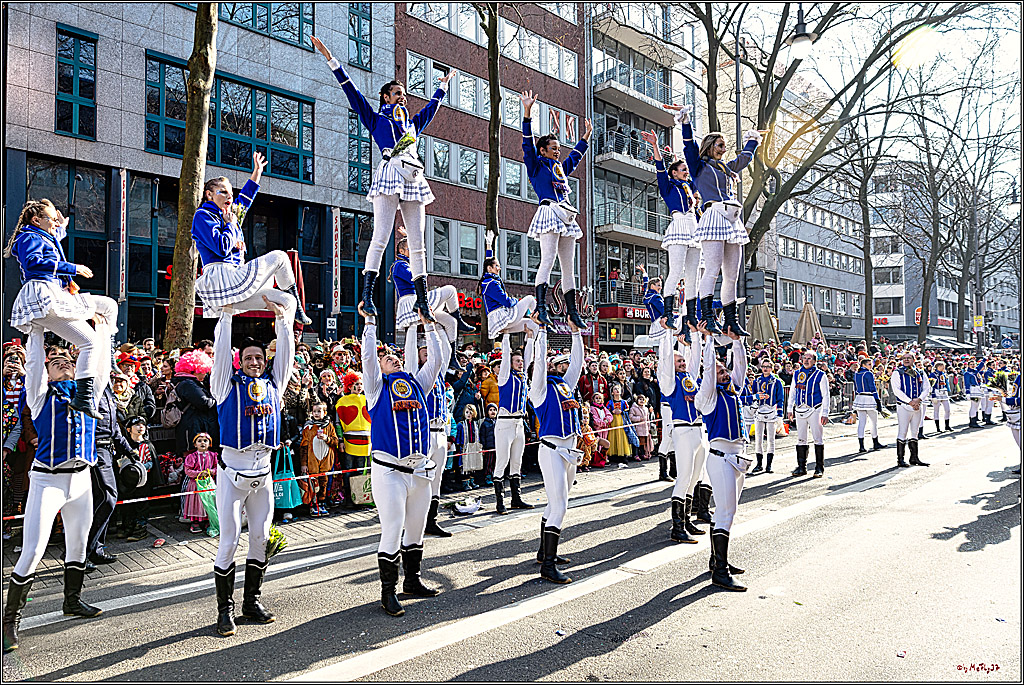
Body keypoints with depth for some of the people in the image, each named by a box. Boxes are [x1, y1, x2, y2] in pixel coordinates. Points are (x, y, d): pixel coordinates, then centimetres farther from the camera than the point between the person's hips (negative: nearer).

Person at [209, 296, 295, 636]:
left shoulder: (273, 383, 9)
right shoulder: (228, 384, 0)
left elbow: (286, 350, 6)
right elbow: (221, 350, -8)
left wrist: (282, 317, 0)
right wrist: (227, 314, -10)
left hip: (263, 471, 4)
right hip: (232, 470, -4)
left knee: (261, 538, 9)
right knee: (229, 539, -3)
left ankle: (252, 602, 22)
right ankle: (225, 609, 9)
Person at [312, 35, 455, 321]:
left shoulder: (413, 123, 31)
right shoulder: (376, 119, 17)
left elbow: (431, 107, 47)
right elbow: (352, 91, 13)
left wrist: (443, 85, 59)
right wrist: (331, 60, 11)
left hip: (414, 179, 5)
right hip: (390, 174, -5)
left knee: (418, 243, 0)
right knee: (381, 236, -15)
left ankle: (422, 301, 1)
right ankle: (367, 295, -16)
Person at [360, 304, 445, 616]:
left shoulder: (417, 383, 15)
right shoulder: (378, 385, 3)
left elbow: (437, 359, 13)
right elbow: (368, 355, -9)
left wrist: (429, 326, 14)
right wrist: (370, 321, -7)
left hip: (420, 469, 5)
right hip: (389, 470, -5)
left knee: (416, 528, 15)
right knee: (392, 530, -4)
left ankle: (412, 580, 31)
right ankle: (388, 591, 8)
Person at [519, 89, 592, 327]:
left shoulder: (562, 168, 27)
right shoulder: (536, 165, 8)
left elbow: (576, 156, 43)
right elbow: (528, 143, -3)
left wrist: (587, 135, 49)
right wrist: (527, 112, -11)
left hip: (566, 217, 8)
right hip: (548, 212, -7)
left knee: (568, 265, 4)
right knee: (548, 260, -21)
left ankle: (572, 310, 6)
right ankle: (541, 308, -27)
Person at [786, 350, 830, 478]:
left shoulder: (820, 375, -2)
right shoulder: (797, 374, 11)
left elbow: (825, 395, -2)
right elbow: (792, 392, 17)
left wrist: (825, 413, -7)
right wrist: (789, 409, 12)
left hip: (815, 410, -4)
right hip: (800, 410, 4)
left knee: (818, 439, -2)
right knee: (801, 439, 6)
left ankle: (819, 468, 5)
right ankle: (801, 467, 13)